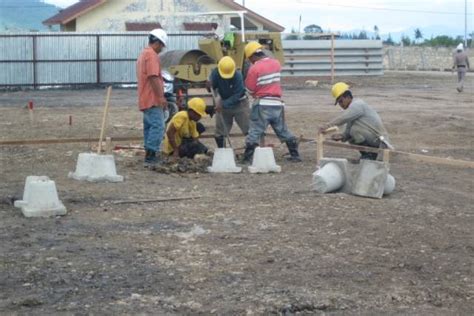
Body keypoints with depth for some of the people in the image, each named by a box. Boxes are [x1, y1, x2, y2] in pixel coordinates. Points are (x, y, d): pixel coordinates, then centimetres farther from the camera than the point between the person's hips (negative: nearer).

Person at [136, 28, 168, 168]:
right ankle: (150, 157, -20)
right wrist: (161, 96, -21)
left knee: (149, 127, 12)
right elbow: (153, 77, -21)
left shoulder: (143, 54, 22)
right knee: (158, 126, -15)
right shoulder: (152, 55, -12)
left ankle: (149, 157, 14)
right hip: (152, 99, -11)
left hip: (145, 100, 11)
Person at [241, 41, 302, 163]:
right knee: (283, 131, 16)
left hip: (262, 104, -5)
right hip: (277, 103, 6)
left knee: (255, 132, -3)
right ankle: (295, 155, 21)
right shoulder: (276, 63, 6)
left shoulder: (255, 68, -11)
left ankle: (248, 158, -5)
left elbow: (250, 89, -8)